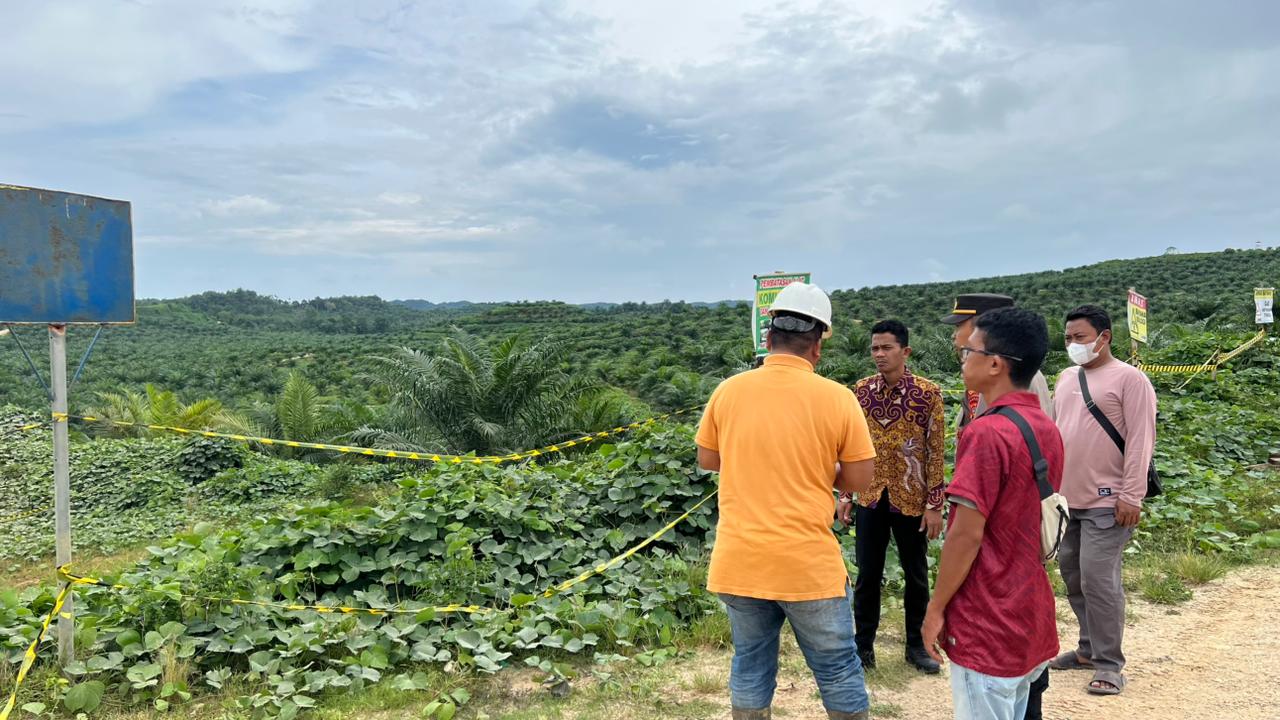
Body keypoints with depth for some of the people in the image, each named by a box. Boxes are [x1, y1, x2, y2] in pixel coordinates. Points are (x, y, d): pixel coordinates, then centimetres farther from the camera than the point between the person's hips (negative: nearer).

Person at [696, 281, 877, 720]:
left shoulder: (728, 391, -2)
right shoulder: (837, 398, -9)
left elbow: (707, 459, 11)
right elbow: (860, 479, -4)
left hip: (738, 562, 3)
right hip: (809, 565, -2)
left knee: (750, 668, 17)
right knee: (838, 671, 15)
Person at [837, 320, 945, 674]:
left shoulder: (928, 393, -9)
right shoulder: (860, 391, 0)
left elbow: (936, 451, -7)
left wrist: (935, 505, -9)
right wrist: (844, 494, 4)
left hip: (912, 499, -2)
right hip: (870, 498, 2)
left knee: (916, 575, 12)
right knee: (867, 575, 9)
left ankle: (916, 644, 28)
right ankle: (864, 645, 23)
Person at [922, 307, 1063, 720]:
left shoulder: (987, 432, -21)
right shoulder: (1047, 428, 6)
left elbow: (966, 534, -21)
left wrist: (936, 608, -11)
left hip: (987, 624, -8)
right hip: (1030, 616, 8)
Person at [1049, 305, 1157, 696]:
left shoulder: (1129, 378, -8)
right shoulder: (1066, 378, 12)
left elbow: (1140, 440, -13)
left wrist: (1131, 496, -17)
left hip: (1106, 501, -7)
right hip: (1066, 498, 7)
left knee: (1098, 580, -7)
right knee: (1073, 576, 14)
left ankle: (1109, 664, 6)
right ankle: (1089, 648, 28)